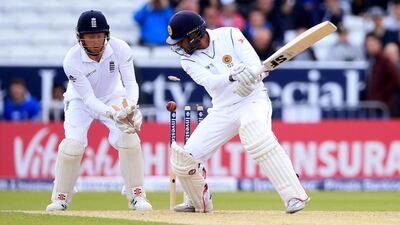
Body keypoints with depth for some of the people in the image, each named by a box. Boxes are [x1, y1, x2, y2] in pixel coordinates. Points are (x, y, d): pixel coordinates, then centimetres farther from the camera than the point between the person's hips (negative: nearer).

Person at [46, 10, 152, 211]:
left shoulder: (120, 49, -26)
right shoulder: (72, 61, -31)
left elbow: (131, 84, -23)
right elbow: (88, 98, -31)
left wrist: (130, 107, -44)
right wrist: (113, 114, -48)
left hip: (113, 97, 2)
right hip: (81, 101, -2)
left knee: (128, 137, -20)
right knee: (73, 143, -20)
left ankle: (136, 196, -7)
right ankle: (60, 198, -1)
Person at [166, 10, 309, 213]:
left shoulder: (229, 36, -9)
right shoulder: (189, 60, -3)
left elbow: (255, 66, -17)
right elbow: (209, 81, -23)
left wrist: (251, 76, -41)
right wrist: (231, 76, -44)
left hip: (253, 100, -4)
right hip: (223, 111, 4)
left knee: (258, 138, -37)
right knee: (184, 157, -4)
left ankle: (295, 196, -35)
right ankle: (198, 202, 26)